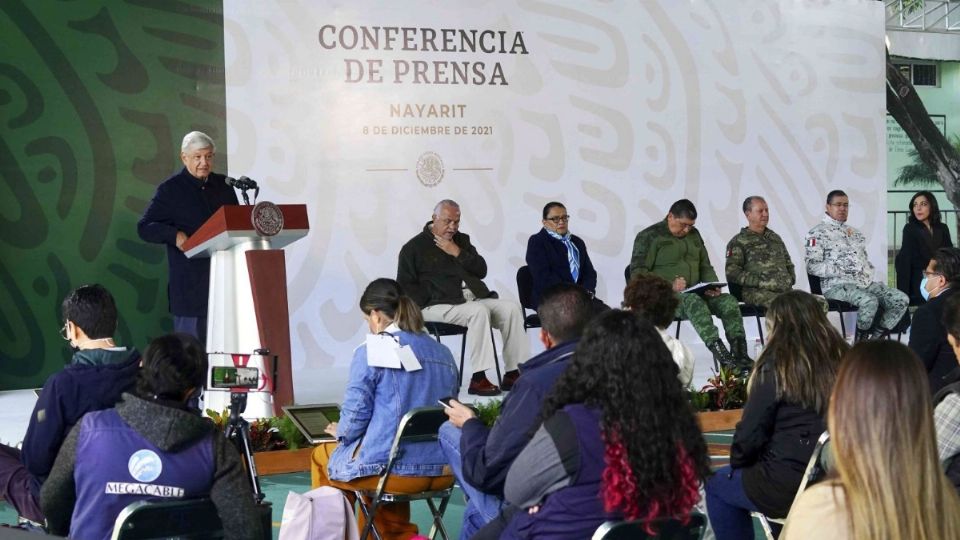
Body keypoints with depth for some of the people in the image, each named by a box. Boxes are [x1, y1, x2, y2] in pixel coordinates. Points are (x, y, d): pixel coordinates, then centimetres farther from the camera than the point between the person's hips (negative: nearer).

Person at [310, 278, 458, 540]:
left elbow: (355, 415, -10)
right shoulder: (444, 354, 9)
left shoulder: (371, 353, -9)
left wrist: (341, 432, 13)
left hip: (395, 470, -6)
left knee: (322, 456, 23)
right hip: (442, 471, 6)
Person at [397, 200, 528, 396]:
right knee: (479, 311, -34)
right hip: (438, 305, -6)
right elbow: (405, 286, 1)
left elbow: (481, 270, 12)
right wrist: (430, 301, -12)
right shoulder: (414, 248, 7)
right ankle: (478, 379, -36)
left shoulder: (462, 240, 22)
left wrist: (458, 253, -1)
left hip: (475, 298, 6)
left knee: (512, 308, -17)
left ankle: (513, 373, -19)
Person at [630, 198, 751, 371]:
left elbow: (705, 266, 24)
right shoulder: (649, 236, -2)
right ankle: (722, 355, -47)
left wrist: (712, 285, 1)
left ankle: (740, 354, -26)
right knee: (693, 301, -37)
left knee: (729, 301, -17)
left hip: (695, 292, 7)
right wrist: (670, 285, -21)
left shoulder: (694, 234, 18)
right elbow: (638, 273, -9)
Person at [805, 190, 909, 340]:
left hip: (865, 282, 7)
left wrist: (868, 272, 7)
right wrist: (840, 269, -17)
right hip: (837, 285, -7)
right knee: (870, 301, -35)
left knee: (901, 299, -11)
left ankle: (875, 338, -7)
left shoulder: (856, 233, 24)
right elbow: (812, 266, -8)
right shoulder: (818, 233, 1)